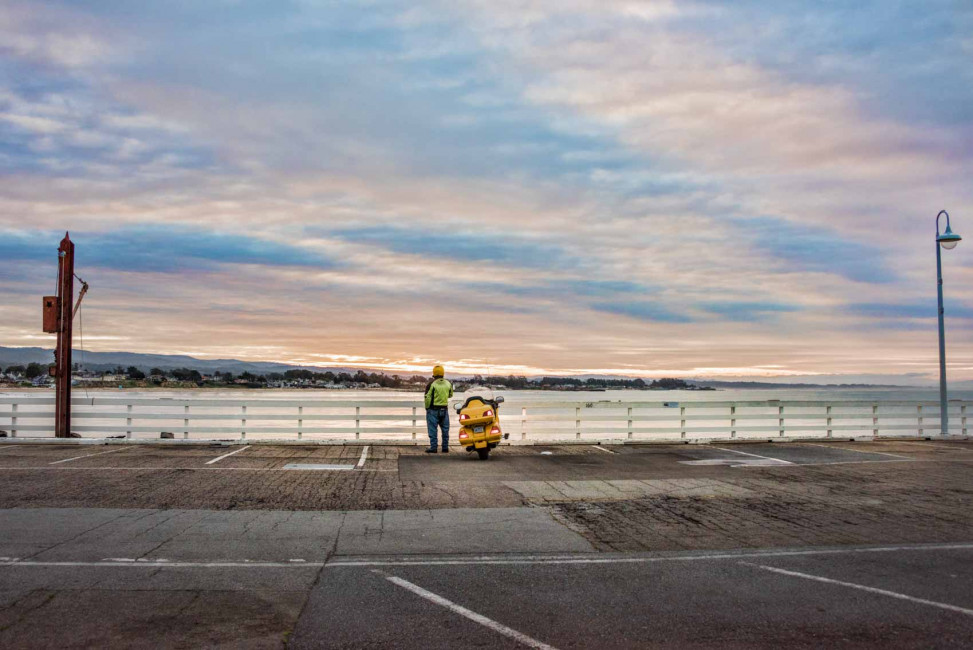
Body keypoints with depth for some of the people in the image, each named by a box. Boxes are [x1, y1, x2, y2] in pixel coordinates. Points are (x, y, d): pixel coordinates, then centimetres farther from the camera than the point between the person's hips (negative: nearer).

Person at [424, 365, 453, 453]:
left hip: (433, 409, -4)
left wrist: (427, 408, 1)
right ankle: (445, 447, 13)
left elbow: (427, 397, -11)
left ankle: (433, 447, 0)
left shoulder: (431, 384, -12)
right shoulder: (448, 384, 4)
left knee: (433, 429, 1)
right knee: (445, 429, 11)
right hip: (444, 409, 4)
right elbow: (450, 395, 19)